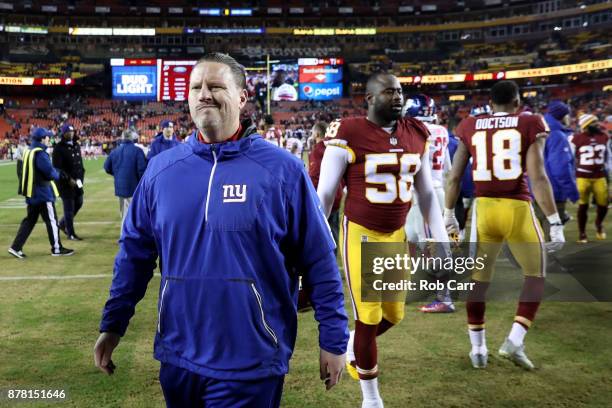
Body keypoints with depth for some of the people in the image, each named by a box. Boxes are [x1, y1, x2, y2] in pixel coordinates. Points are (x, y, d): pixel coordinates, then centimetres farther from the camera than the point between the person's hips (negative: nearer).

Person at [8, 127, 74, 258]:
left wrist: (59, 173, 12)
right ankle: (57, 249, 11)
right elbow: (50, 173, -20)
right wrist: (59, 174, 2)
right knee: (51, 220, 2)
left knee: (30, 220, 14)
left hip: (32, 194, 9)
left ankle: (16, 247, 12)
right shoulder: (40, 154, -18)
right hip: (43, 194, -9)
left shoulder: (28, 152, 10)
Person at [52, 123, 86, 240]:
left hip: (77, 181, 8)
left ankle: (63, 223, 36)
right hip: (65, 182, -7)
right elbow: (57, 168, -17)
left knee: (79, 203, 15)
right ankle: (71, 234, 10)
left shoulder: (77, 145, 12)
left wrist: (81, 177, 8)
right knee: (69, 207, -1)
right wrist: (69, 179, -21)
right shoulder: (59, 148, -12)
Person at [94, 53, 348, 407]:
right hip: (178, 359, 4)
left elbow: (319, 262, -6)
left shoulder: (282, 170, -9)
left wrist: (334, 341, -4)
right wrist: (113, 325, 9)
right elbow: (135, 252, 10)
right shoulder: (161, 168, 1)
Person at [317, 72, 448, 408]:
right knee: (369, 317, 2)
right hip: (361, 234, -5)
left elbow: (426, 193, 11)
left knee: (394, 314, 12)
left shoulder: (417, 135, 3)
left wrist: (441, 239, 10)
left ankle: (352, 346, 45)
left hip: (397, 235, 6)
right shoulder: (349, 135, -15)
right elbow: (324, 194, -10)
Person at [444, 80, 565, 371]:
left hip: (484, 207, 3)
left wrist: (449, 214, 18)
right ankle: (514, 341, 4)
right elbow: (538, 177, -10)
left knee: (478, 277, 15)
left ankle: (478, 349, 20)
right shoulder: (529, 125, -1)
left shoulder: (470, 127, 8)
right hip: (517, 208, -2)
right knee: (536, 274, 16)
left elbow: (454, 177, 7)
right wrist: (555, 221, -7)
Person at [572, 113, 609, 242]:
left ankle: (599, 224, 35)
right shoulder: (577, 139, -10)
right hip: (582, 177, -4)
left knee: (603, 205, 4)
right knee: (583, 206, 1)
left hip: (600, 177, 4)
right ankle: (582, 233, 16)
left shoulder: (604, 137, 5)